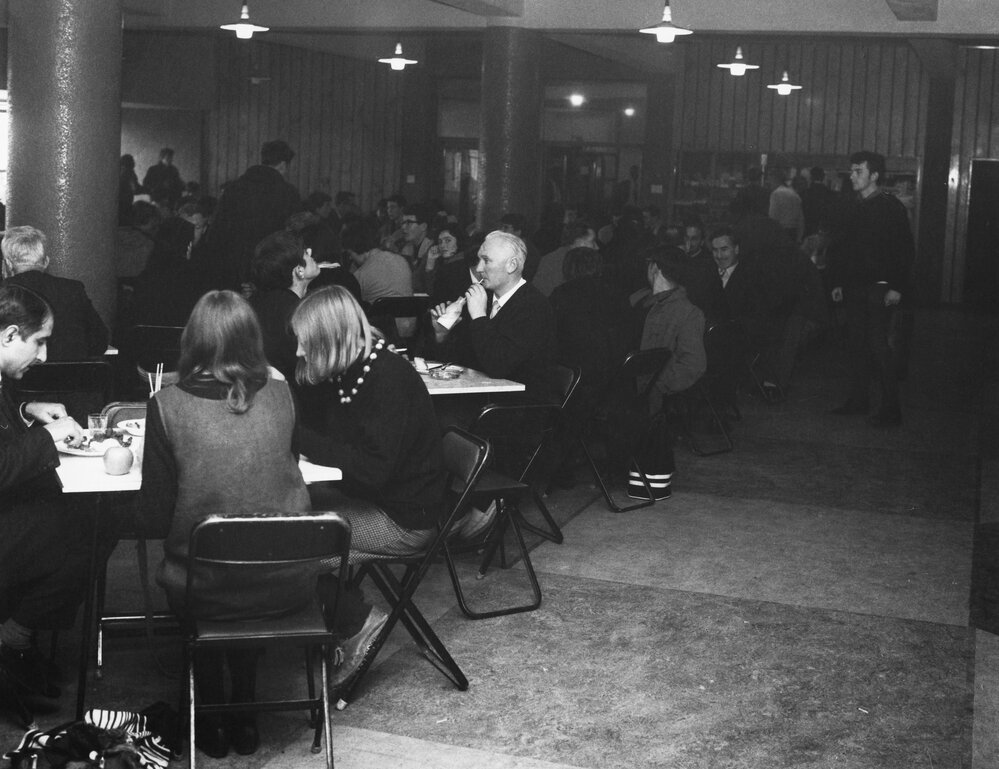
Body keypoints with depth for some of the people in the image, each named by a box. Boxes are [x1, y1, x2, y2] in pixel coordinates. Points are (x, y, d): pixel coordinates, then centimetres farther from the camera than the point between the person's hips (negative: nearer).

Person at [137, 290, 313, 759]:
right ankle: (243, 717, 41)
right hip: (288, 586, 2)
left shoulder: (168, 407, -14)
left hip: (204, 592, -2)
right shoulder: (279, 395, -6)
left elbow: (154, 518, -7)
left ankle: (212, 725, 40)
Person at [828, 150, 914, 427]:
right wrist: (838, 282, 13)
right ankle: (857, 401, 19)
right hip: (854, 288, 7)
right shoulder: (855, 207, 14)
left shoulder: (891, 207, -7)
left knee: (878, 347, -9)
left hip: (880, 289, -7)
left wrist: (897, 287, -16)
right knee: (857, 345, 10)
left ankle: (890, 411, -5)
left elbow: (906, 249, -10)